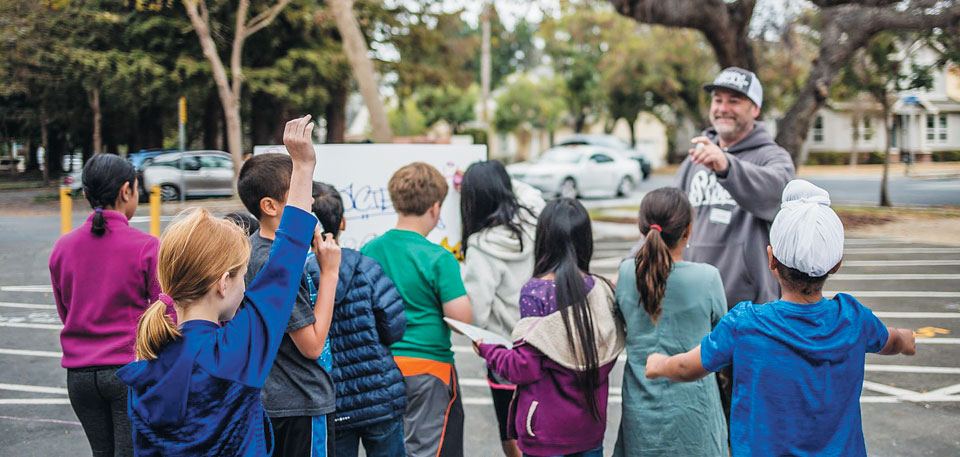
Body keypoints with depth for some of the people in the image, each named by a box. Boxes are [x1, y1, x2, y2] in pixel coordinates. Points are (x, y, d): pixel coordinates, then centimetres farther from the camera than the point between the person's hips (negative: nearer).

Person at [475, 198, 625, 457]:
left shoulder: (535, 292, -16)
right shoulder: (601, 290, -2)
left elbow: (526, 369, -16)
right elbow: (609, 357, 6)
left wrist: (487, 350, 0)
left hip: (548, 427, -5)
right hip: (592, 425, 5)